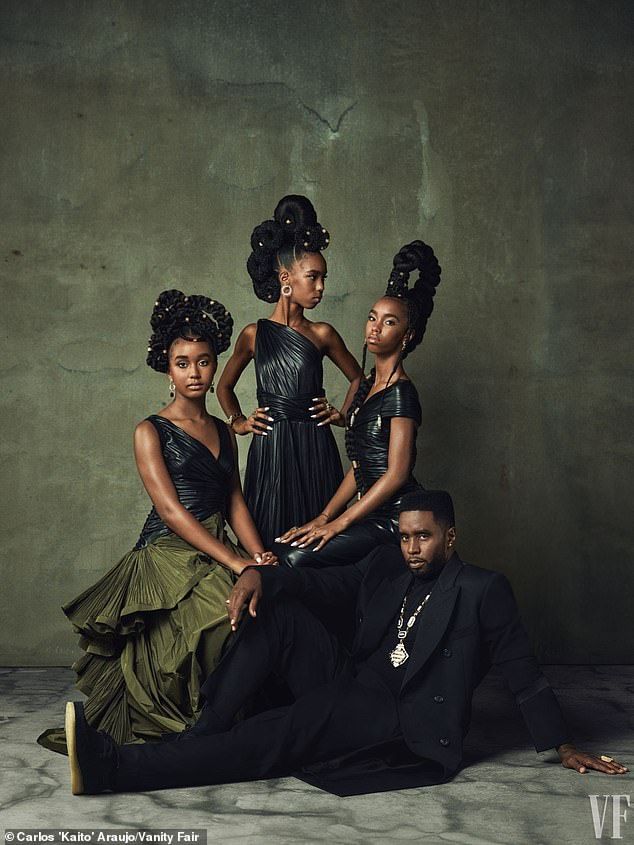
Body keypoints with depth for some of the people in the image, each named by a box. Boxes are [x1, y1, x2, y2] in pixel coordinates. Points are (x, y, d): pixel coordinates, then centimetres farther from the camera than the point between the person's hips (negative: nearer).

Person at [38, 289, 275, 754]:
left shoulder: (223, 431, 18)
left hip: (218, 553, 6)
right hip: (167, 554, -5)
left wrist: (259, 555, -7)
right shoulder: (151, 432, 0)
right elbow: (171, 511, -10)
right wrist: (236, 563, -18)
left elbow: (235, 502, 13)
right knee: (232, 615, -31)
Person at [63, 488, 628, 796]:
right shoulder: (386, 568, 15)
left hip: (405, 727, -7)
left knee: (264, 742, -27)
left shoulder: (484, 591, -1)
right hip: (351, 695, 7)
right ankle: (205, 734, -18)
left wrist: (564, 748, 4)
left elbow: (524, 675, 3)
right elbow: (318, 581, 9)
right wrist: (259, 573, -11)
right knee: (278, 607, -8)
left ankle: (112, 767, -32)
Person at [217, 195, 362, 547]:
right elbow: (225, 386, 18)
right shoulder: (254, 334, 4)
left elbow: (357, 377, 21)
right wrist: (238, 422, 5)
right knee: (272, 540, 2)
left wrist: (342, 415, 8)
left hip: (316, 449, 1)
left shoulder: (322, 333, 4)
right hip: (270, 449, -1)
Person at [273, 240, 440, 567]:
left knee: (295, 558, -21)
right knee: (278, 550, -6)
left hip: (394, 516, -8)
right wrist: (324, 516, 8)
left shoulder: (401, 393, -12)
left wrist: (339, 522, -14)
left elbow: (396, 473, -17)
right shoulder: (368, 385, 15)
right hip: (370, 511, 8)